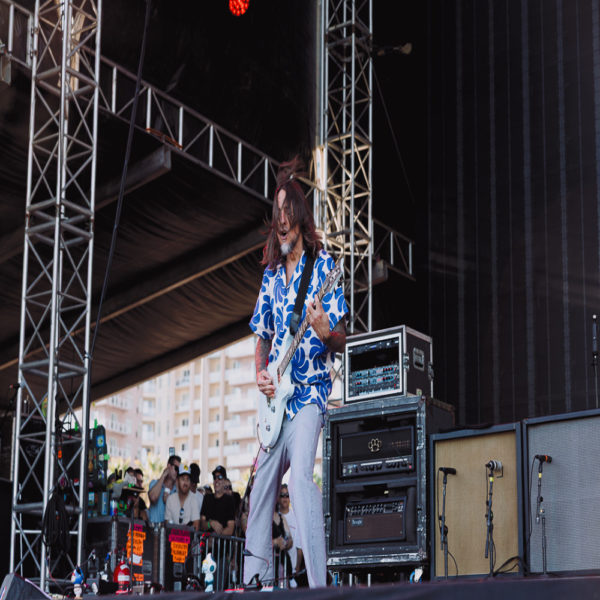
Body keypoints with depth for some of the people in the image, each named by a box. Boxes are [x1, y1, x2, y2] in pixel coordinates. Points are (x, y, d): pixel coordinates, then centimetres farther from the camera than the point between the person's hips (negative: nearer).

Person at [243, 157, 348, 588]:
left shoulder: (323, 266, -4)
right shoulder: (272, 274, 14)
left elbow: (342, 341, -6)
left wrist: (326, 333, -29)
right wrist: (260, 372, 3)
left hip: (309, 393, -7)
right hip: (277, 396, 7)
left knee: (300, 475, -25)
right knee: (262, 486, 9)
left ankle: (318, 583, -27)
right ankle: (256, 579, 19)